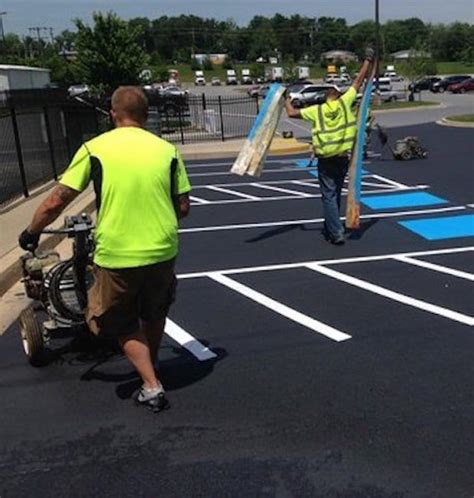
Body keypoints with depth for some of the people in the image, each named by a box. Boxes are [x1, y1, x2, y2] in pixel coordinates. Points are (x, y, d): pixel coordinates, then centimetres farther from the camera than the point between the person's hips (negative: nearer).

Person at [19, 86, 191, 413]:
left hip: (115, 255, -2)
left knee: (123, 325, 19)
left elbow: (55, 203, -6)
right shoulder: (167, 149, 0)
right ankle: (150, 366, 45)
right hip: (162, 251, 3)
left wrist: (32, 232, 11)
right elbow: (183, 207, 4)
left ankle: (152, 386, 13)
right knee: (154, 314, 29)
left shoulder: (95, 148, -5)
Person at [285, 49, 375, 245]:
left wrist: (286, 100, 17)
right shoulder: (344, 102, -5)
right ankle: (330, 227, 28)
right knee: (335, 194, 17)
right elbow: (359, 81, 2)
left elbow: (292, 113, -3)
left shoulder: (316, 110, -7)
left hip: (325, 160, -2)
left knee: (329, 196, 1)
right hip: (343, 158, 3)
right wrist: (368, 60, 13)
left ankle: (336, 233, -6)